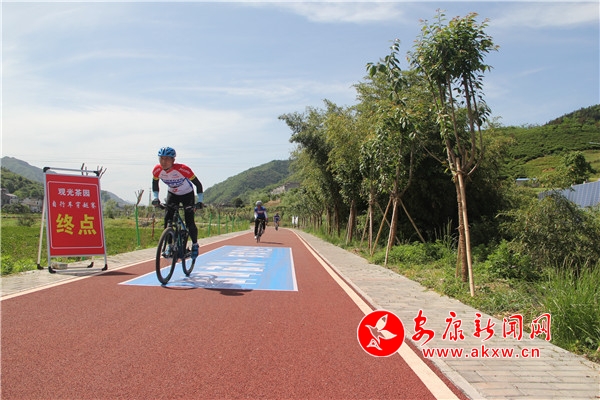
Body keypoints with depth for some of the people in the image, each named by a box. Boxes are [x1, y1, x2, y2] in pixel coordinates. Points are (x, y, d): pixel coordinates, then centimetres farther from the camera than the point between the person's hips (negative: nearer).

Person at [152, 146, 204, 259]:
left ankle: (195, 245, 13)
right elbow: (155, 183, 0)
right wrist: (155, 197, -12)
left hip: (187, 194, -4)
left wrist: (199, 201, -31)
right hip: (172, 194, 4)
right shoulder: (157, 170, -23)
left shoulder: (182, 169, -35)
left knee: (189, 222, -11)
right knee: (168, 220, -11)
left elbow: (198, 184, -26)